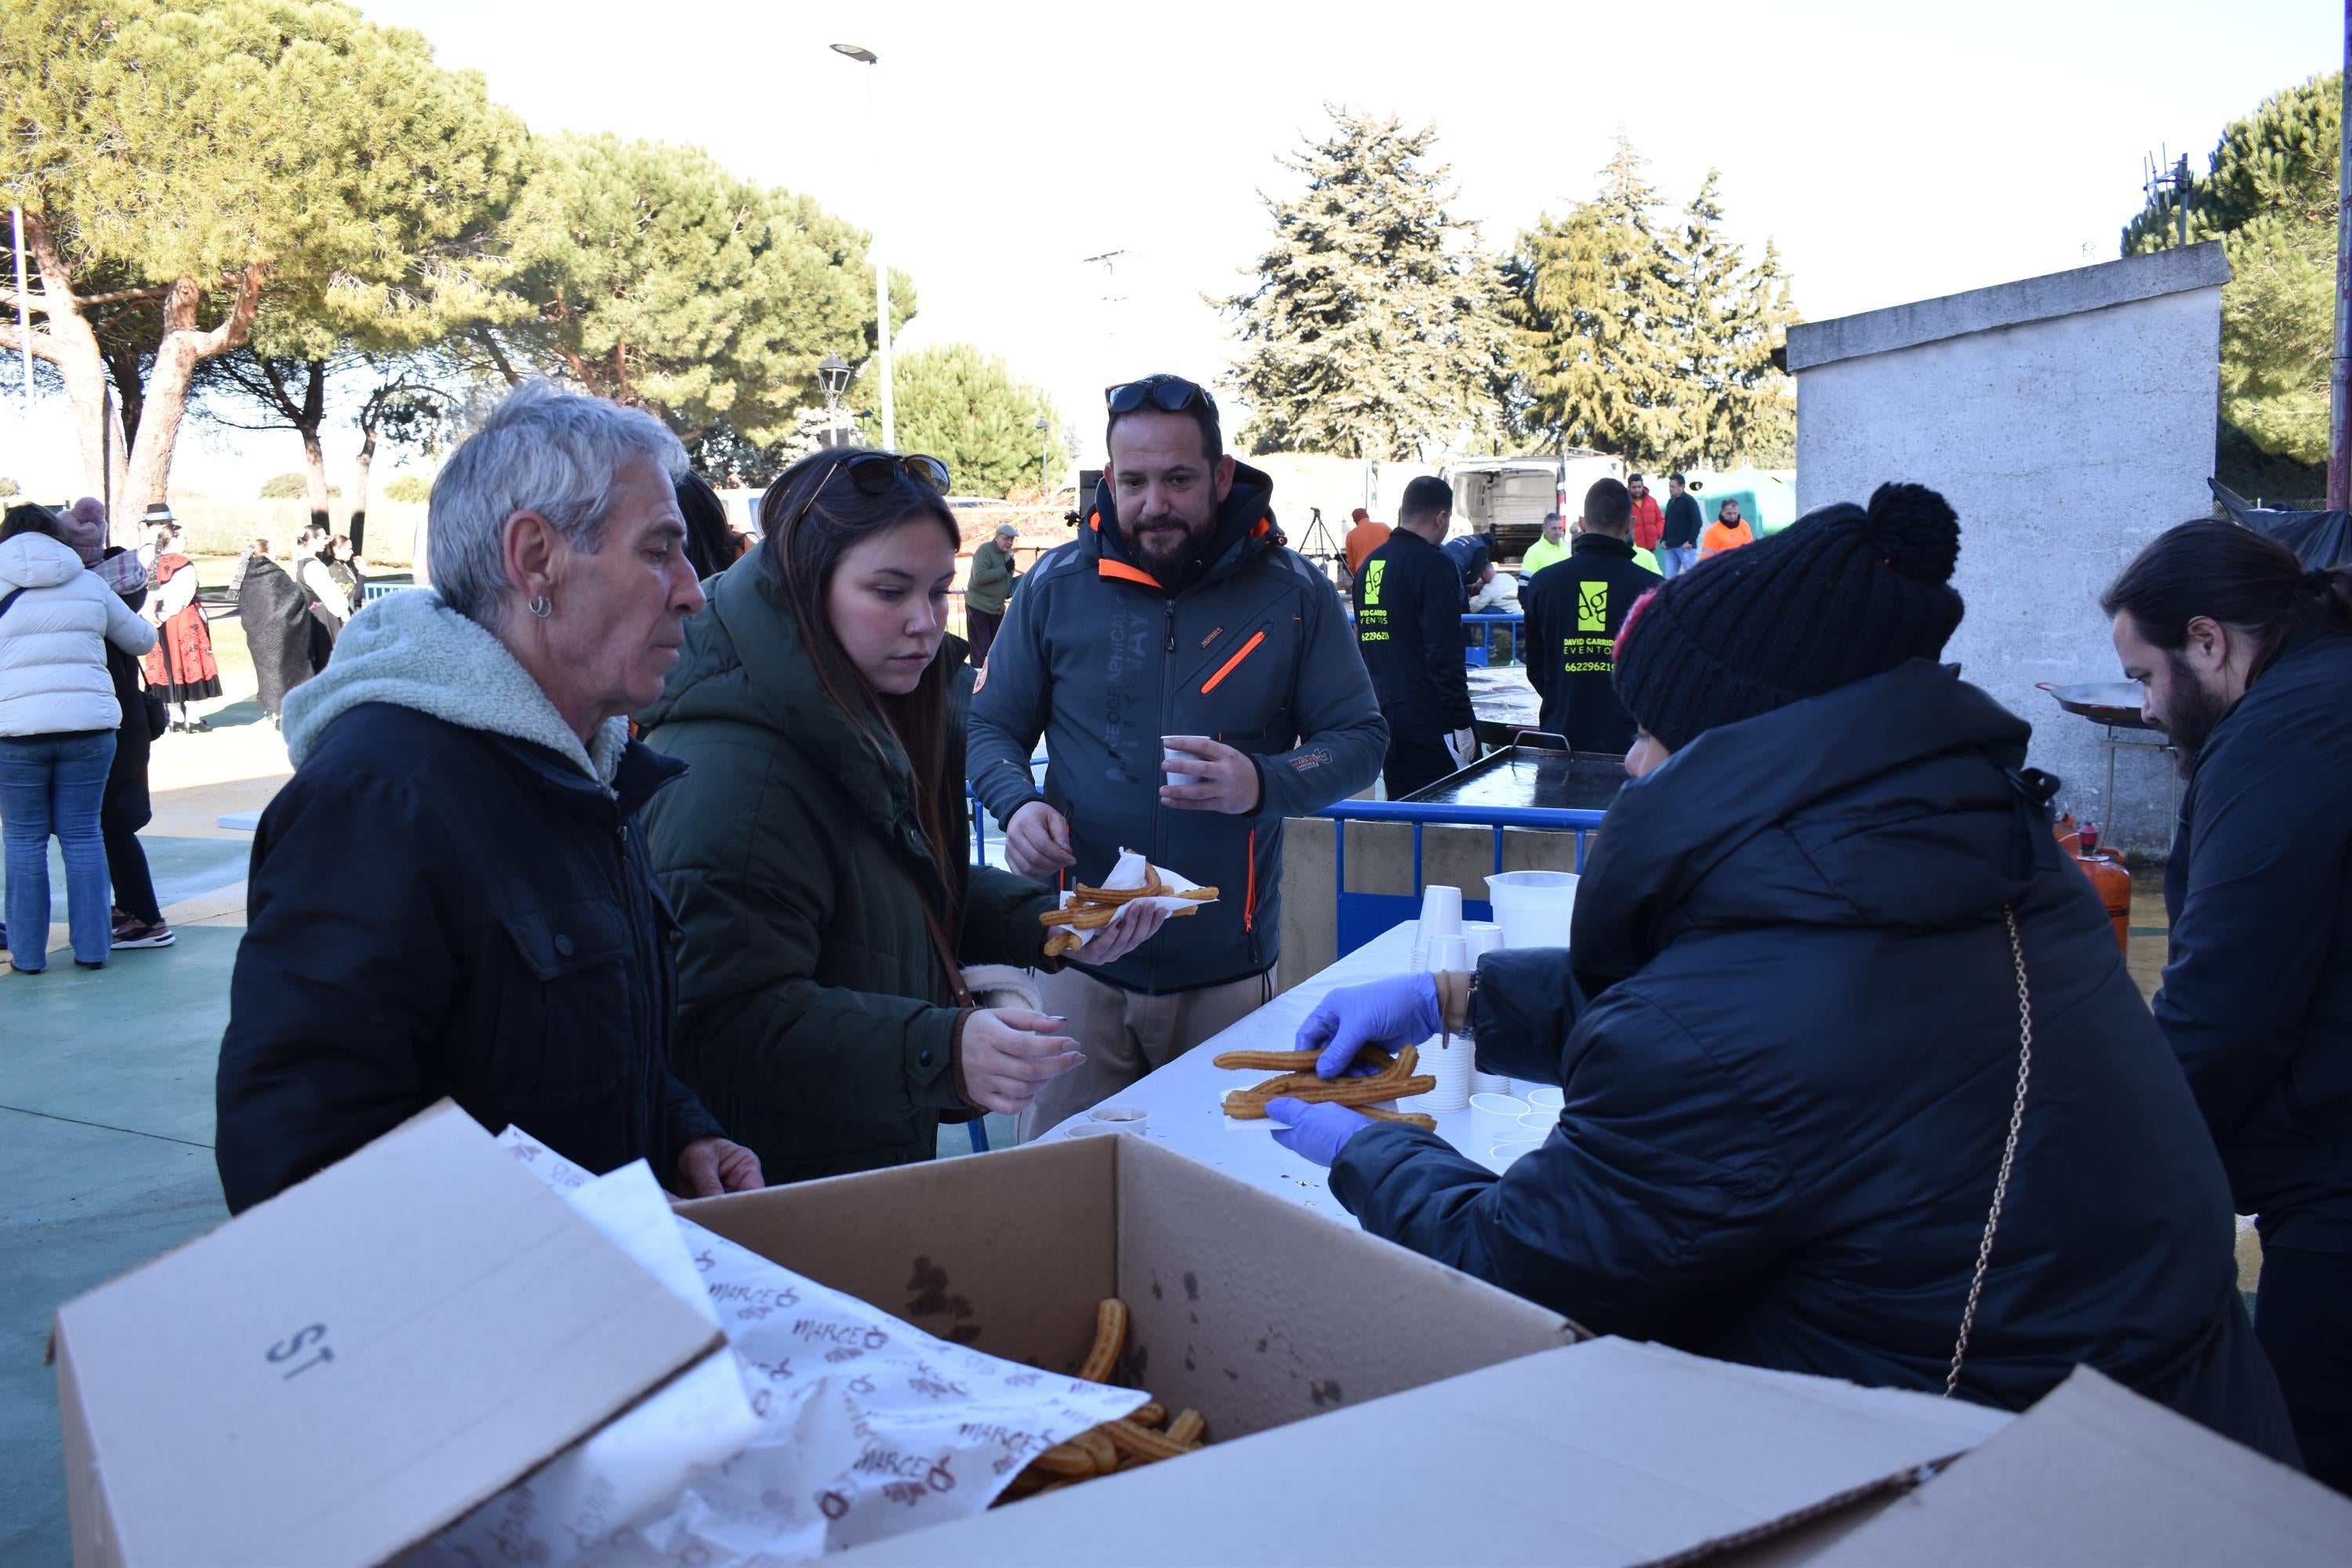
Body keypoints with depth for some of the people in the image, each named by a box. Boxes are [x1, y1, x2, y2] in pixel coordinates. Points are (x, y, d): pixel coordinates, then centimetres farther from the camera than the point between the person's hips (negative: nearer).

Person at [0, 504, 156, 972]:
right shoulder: (89, 584, 10)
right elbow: (142, 639, 19)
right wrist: (146, 628, 41)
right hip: (90, 724, 2)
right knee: (83, 835, 8)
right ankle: (91, 946, 10)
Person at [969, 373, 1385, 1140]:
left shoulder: (1294, 595, -1)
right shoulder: (1056, 586, 2)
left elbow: (1359, 739, 1)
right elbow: (991, 728, 8)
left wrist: (1261, 783, -19)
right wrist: (1020, 804, -14)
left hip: (1229, 971, 0)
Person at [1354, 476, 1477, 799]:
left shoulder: (1369, 564, 13)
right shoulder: (1435, 565, -12)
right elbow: (1444, 652, -18)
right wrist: (1462, 722, -15)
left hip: (1384, 716, 8)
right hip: (1428, 719, -8)